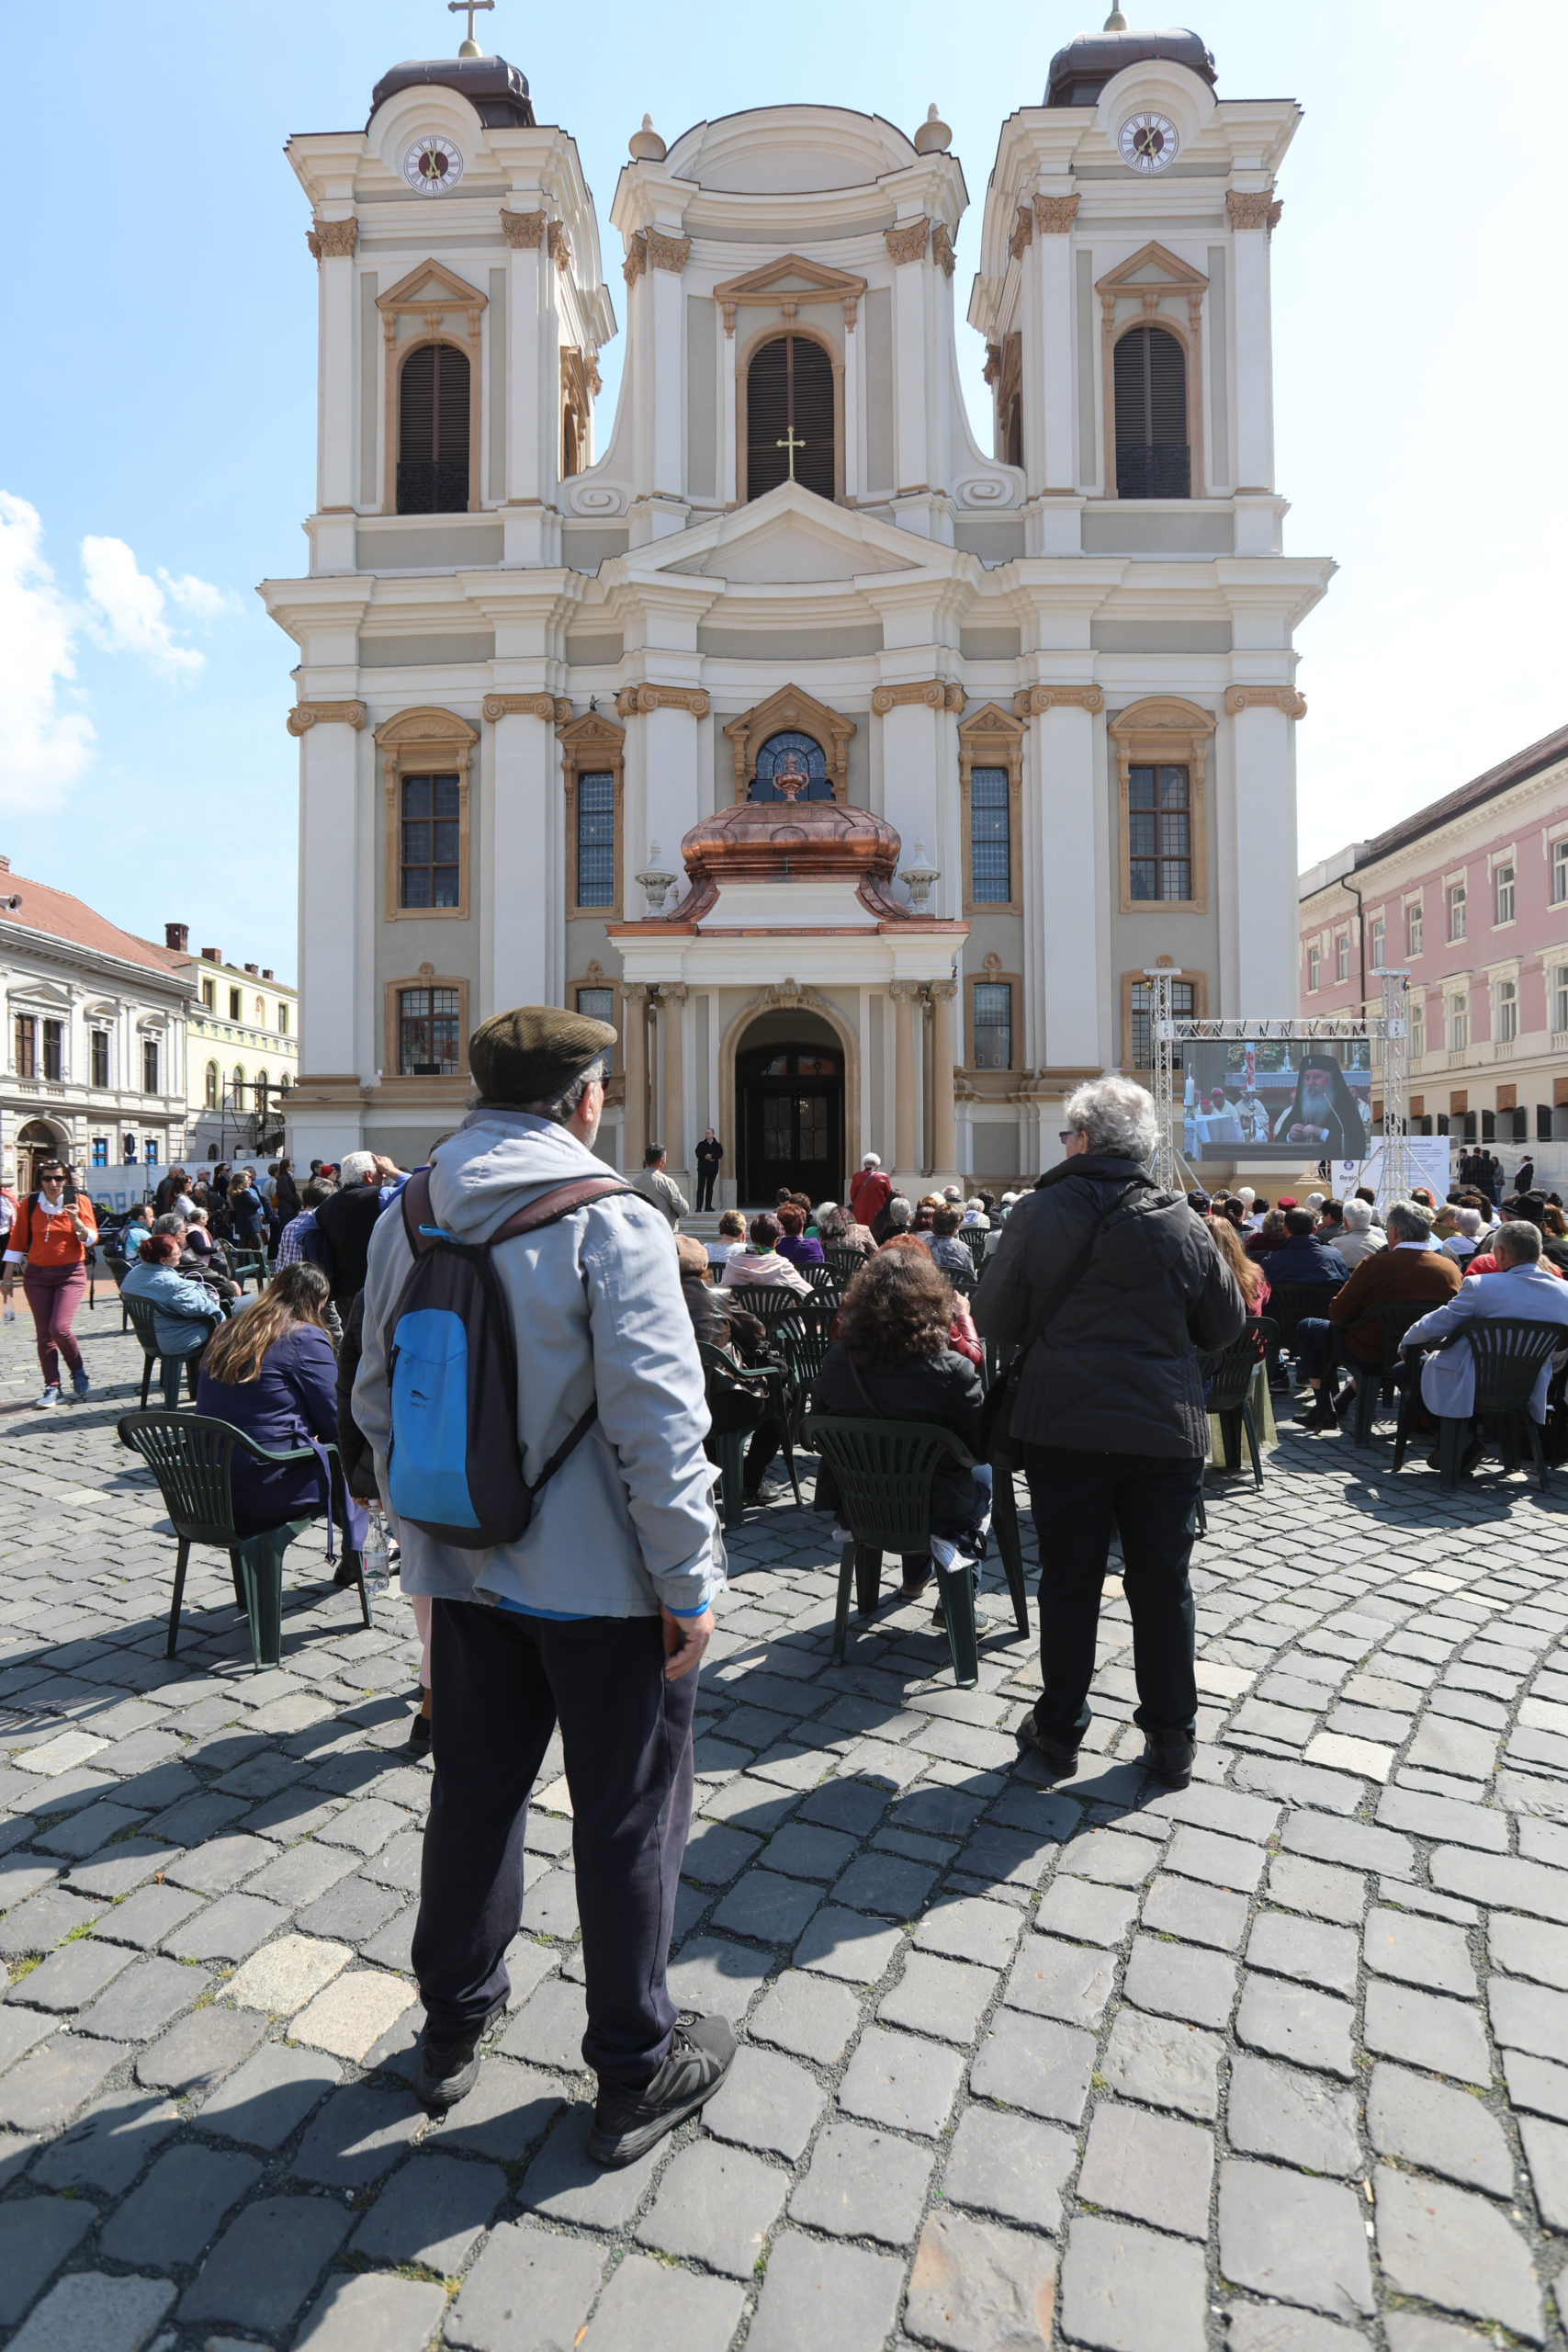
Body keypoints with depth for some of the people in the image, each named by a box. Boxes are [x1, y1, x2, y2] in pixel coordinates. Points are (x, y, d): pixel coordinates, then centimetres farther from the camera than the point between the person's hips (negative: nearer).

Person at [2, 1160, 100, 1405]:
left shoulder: (79, 1201, -2)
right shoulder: (29, 1204, 2)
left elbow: (92, 1240, -5)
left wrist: (76, 1221, -22)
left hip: (71, 1274, -2)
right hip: (37, 1275, 2)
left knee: (59, 1327, -15)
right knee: (43, 1333, 3)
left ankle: (78, 1371, 11)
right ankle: (52, 1387, 13)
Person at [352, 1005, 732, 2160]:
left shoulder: (406, 1219, 1)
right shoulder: (611, 1220, -19)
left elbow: (379, 1395, 9)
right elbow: (657, 1421, -22)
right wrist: (687, 1581, -13)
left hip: (466, 1567, 6)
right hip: (601, 1578, -6)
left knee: (475, 1789, 23)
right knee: (627, 1816, 12)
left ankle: (454, 2027, 44)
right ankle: (636, 2074, 31)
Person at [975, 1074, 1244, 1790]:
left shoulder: (1038, 1215, -8)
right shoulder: (1184, 1224, -3)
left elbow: (994, 1322, -5)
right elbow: (1226, 1325, 7)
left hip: (1064, 1428, -1)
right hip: (1165, 1430, 1)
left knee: (1069, 1578, 11)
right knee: (1161, 1584, 13)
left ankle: (1058, 1730, 25)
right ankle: (1170, 1739, 26)